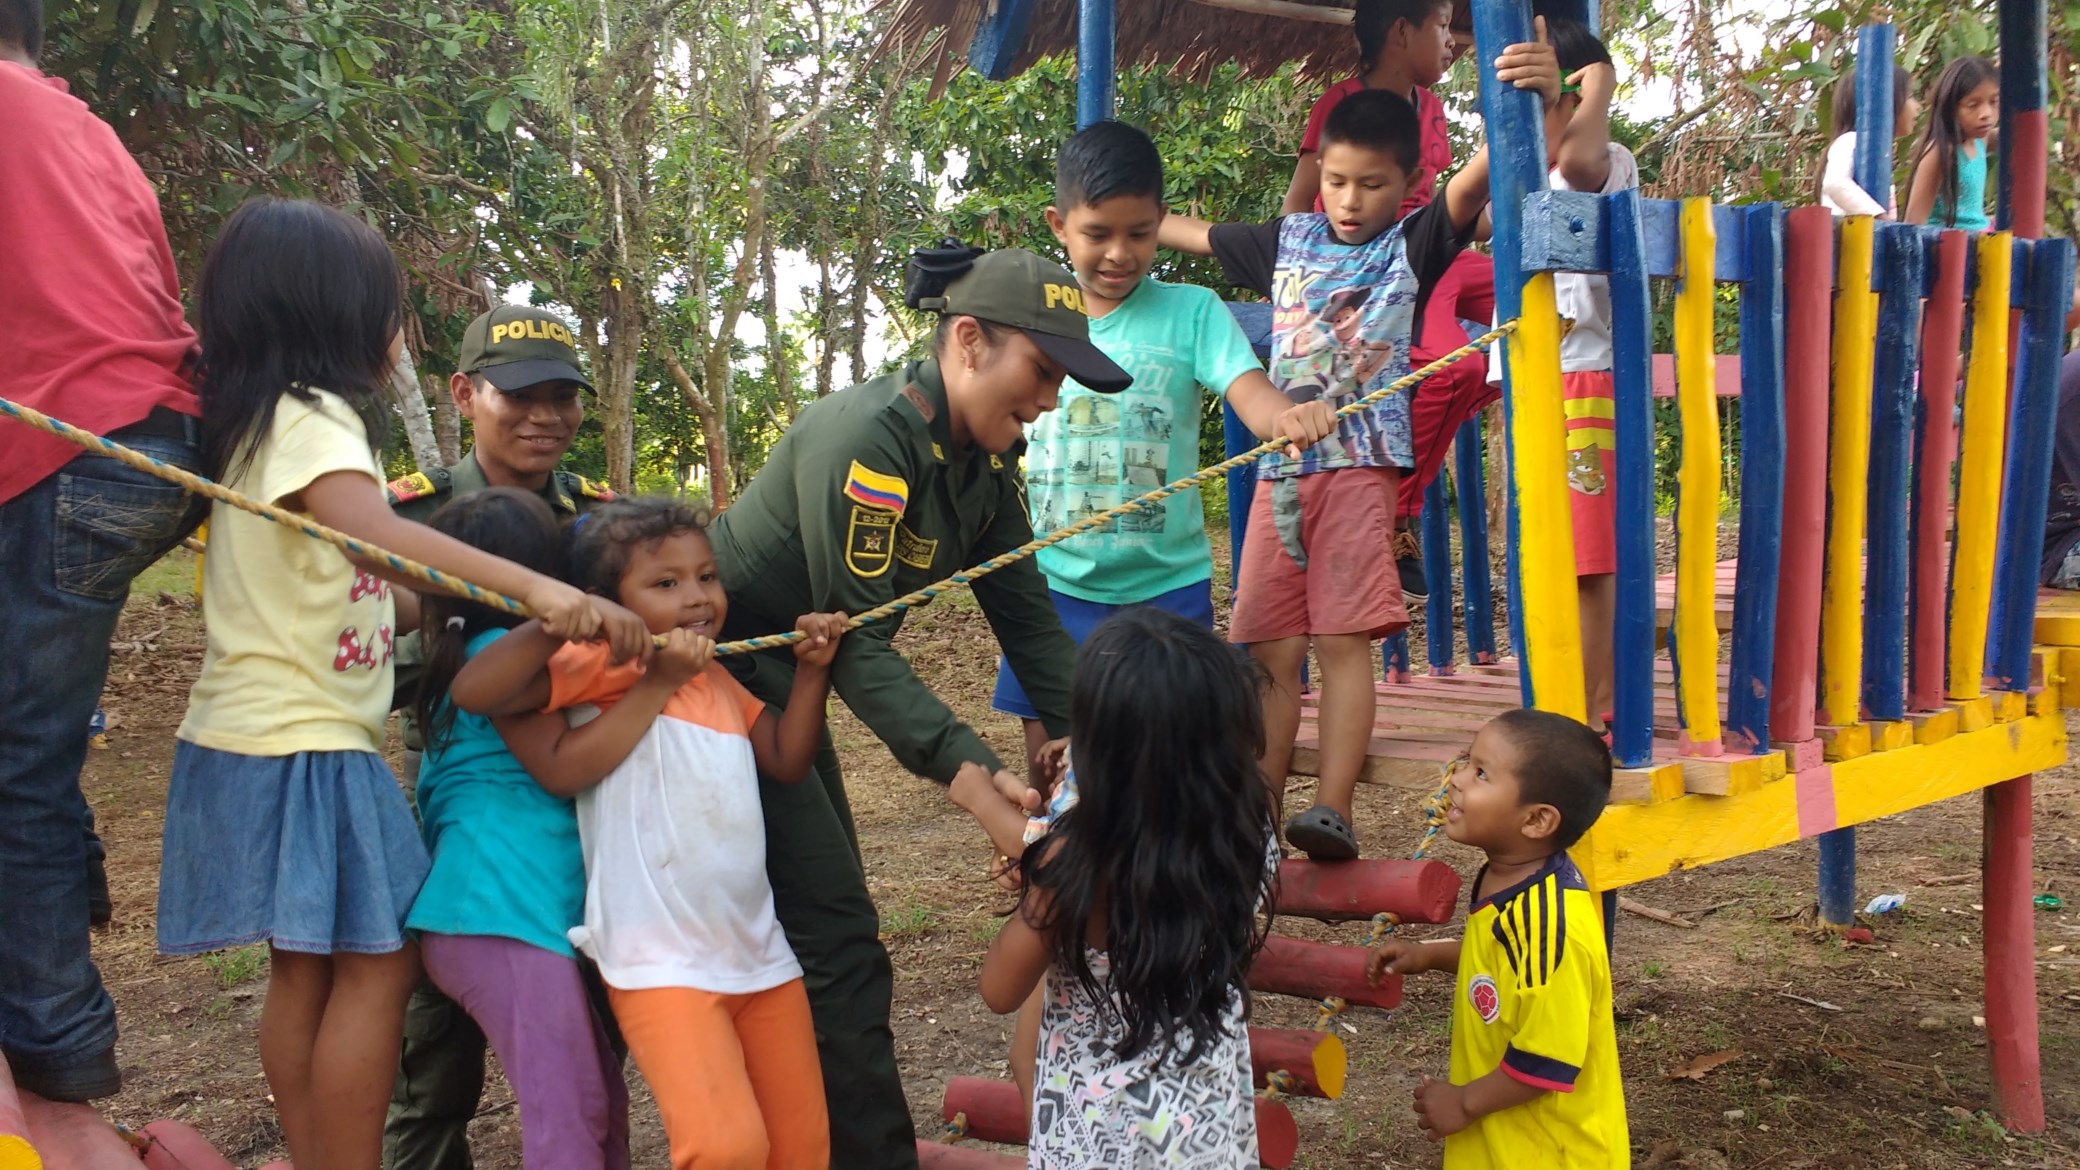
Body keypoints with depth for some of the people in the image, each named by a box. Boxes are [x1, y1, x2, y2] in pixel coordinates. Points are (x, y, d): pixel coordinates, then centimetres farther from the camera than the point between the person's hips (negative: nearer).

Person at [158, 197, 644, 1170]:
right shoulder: (312, 415, -14)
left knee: (305, 970, 15)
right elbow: (374, 531, -35)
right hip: (301, 746, -10)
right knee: (377, 963, -4)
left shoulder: (274, 416, 16)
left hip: (272, 737, 10)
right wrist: (533, 586, -44)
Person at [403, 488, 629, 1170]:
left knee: (599, 1099, 13)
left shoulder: (465, 653, 19)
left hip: (521, 908, 10)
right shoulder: (497, 652, -8)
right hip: (502, 916, -10)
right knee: (569, 1115, -9)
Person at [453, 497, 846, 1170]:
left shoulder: (717, 680, 15)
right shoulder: (602, 667, -7)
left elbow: (788, 760, 17)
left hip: (760, 954, 7)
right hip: (663, 964, -7)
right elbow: (471, 692, -18)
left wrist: (812, 669, 8)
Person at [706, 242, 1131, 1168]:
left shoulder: (985, 458, 0)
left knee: (823, 927, 16)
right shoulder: (863, 441, -27)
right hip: (715, 676, -9)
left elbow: (1028, 617, -2)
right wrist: (968, 769, -38)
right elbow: (859, 643, -30)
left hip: (787, 689, 9)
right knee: (836, 941, -9)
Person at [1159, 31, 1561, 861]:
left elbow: (1479, 178, -13)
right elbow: (1195, 233, 30)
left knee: (1343, 640, -10)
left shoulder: (1412, 246, 4)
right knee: (1270, 651, 3)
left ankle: (1333, 811, -11)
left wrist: (1536, 98, -30)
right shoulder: (1289, 241, 16)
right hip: (1278, 468, 4)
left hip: (1359, 465, -4)